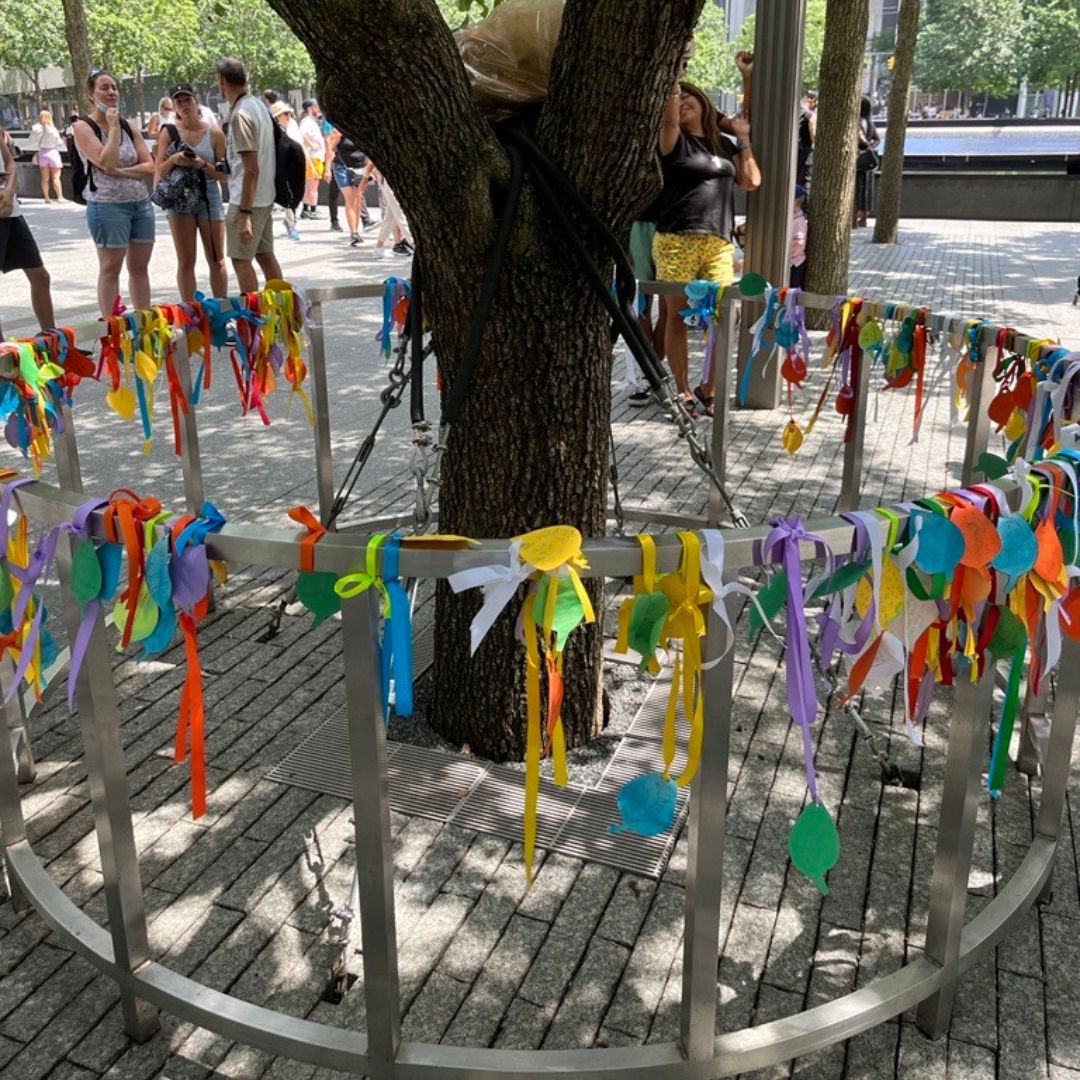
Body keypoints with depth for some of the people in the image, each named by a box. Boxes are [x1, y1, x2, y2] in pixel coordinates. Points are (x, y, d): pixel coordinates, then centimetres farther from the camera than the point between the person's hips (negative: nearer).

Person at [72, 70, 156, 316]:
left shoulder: (129, 127, 11)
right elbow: (106, 162, -18)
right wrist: (113, 127, -11)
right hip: (108, 205, -5)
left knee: (140, 267, 9)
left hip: (141, 203, 5)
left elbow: (149, 167, 3)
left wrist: (121, 172, -11)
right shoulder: (84, 128, -4)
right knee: (110, 270, 0)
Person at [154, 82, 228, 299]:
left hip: (209, 197, 0)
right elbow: (160, 172, 2)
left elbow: (225, 174, 0)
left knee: (217, 261, 5)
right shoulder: (169, 132, 2)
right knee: (186, 262, 3)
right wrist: (173, 160, -18)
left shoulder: (214, 133, 0)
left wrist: (203, 165, -17)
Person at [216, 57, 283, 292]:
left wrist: (245, 213, -23)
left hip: (247, 199, -9)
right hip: (266, 196, 9)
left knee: (241, 259, -4)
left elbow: (251, 169, -22)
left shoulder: (240, 114, -17)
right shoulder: (259, 105, 10)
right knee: (265, 255, 14)